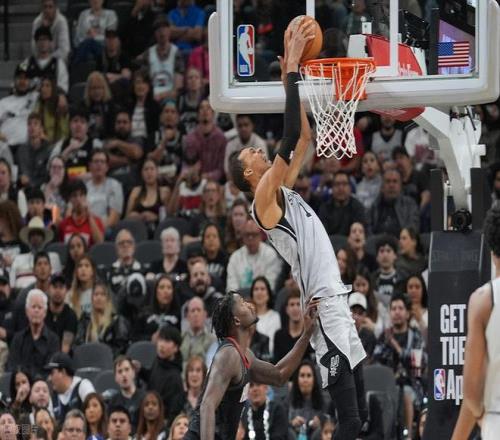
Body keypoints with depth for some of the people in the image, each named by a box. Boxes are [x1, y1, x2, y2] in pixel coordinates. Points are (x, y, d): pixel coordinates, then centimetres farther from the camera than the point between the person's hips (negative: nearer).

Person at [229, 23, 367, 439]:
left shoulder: (283, 192, 18)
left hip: (338, 304, 10)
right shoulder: (264, 201, -7)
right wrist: (293, 68, -14)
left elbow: (304, 137, 21)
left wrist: (291, 76, 14)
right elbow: (291, 135, -17)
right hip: (325, 310, -10)